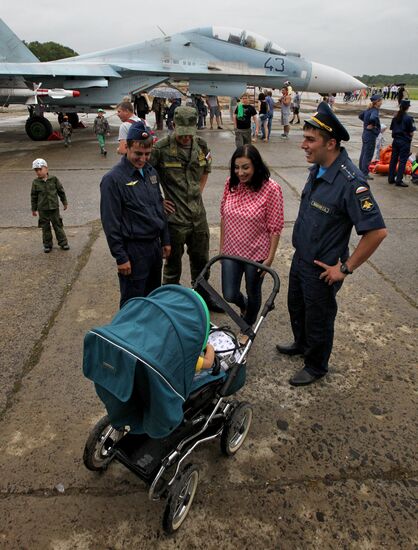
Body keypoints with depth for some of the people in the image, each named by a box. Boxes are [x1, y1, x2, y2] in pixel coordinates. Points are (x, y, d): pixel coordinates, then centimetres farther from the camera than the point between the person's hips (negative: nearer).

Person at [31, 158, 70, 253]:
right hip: (42, 209, 1)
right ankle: (47, 245, 19)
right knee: (45, 227, 8)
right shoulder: (35, 182, -3)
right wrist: (34, 209, 6)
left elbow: (61, 191, 5)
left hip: (54, 207, -1)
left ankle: (63, 242, 17)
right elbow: (33, 196, 4)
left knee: (58, 225, 7)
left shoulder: (54, 179, -4)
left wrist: (64, 202, 9)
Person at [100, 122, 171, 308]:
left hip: (155, 245, 7)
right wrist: (120, 257, -14)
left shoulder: (151, 172, 7)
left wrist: (165, 240, 15)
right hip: (133, 249, -7)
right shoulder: (113, 179, -14)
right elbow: (110, 223, -15)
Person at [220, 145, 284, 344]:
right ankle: (245, 306, 48)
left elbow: (275, 227, -14)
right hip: (232, 250, 4)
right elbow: (224, 217, 5)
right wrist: (222, 246, 9)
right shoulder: (230, 184, -5)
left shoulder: (271, 189, -19)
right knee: (229, 295, 10)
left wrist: (270, 257, -12)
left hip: (256, 253, -3)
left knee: (253, 293, 17)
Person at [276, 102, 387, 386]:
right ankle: (301, 344, 54)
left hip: (322, 269, -8)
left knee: (318, 319, 14)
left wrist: (346, 268, -22)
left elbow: (377, 231, -29)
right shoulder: (318, 168, -2)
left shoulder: (350, 181, -29)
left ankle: (316, 366, 39)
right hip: (300, 257, 8)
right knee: (296, 307, 27)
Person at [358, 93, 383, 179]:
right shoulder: (375, 110, -18)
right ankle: (365, 174, 4)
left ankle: (361, 171, 26)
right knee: (368, 155, -2)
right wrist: (372, 125, -21)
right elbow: (373, 118, -40)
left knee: (363, 153, 16)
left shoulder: (369, 109, 8)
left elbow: (360, 116, 22)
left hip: (365, 134, 9)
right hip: (371, 135, -9)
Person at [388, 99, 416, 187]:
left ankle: (391, 178, 18)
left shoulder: (395, 117, 4)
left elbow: (392, 129, 9)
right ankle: (399, 181, -1)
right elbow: (411, 133, -13)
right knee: (402, 161, -1)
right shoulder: (409, 118, -14)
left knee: (393, 159, 12)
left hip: (395, 141, 6)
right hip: (405, 142, -6)